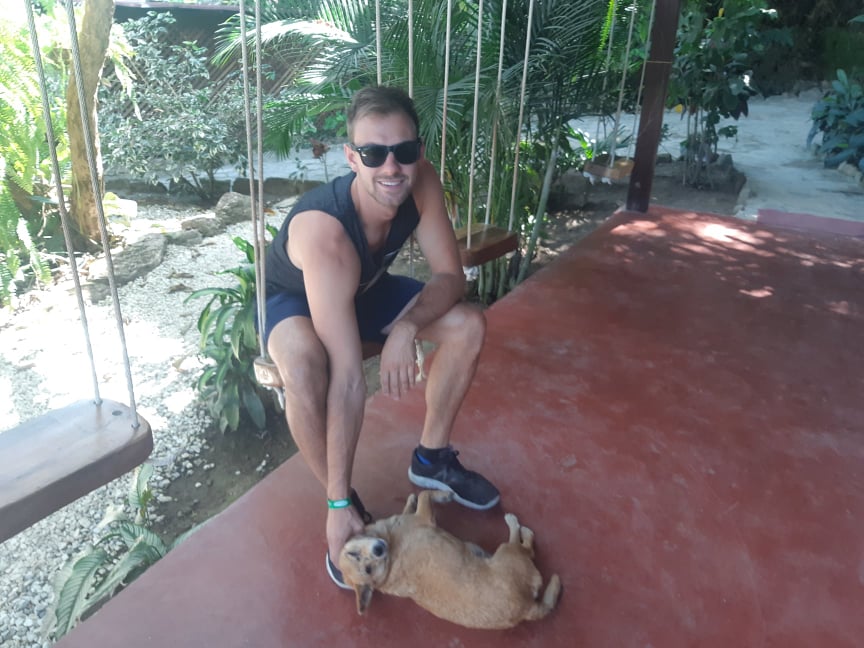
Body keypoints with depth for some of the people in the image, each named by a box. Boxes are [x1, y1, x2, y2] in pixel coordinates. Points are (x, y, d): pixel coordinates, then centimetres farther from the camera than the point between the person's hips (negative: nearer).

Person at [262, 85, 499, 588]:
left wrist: (407, 327, -38)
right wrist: (340, 503, -38)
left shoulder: (421, 182, -26)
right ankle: (339, 500, -10)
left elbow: (451, 276, -16)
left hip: (365, 289, 5)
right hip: (293, 301, -5)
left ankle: (433, 457, 10)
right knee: (305, 367, -38)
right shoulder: (324, 231, -42)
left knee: (469, 324, -9)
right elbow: (348, 379, -44)